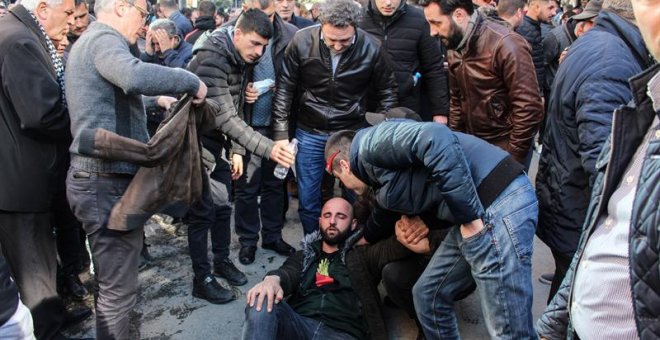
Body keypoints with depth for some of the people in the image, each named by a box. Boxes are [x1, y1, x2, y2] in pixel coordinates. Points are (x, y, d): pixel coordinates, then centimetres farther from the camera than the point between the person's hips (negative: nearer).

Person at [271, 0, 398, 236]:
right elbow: (284, 89, -6)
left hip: (354, 133, 0)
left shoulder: (371, 48, -14)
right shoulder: (302, 42, -14)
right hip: (309, 132, 1)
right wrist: (281, 134, -9)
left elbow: (387, 92, 0)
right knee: (308, 201, 9)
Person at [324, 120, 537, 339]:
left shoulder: (370, 144, -6)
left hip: (500, 204, -10)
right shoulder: (382, 185, 23)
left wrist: (469, 219, -19)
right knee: (427, 296, 19)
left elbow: (436, 140, -22)